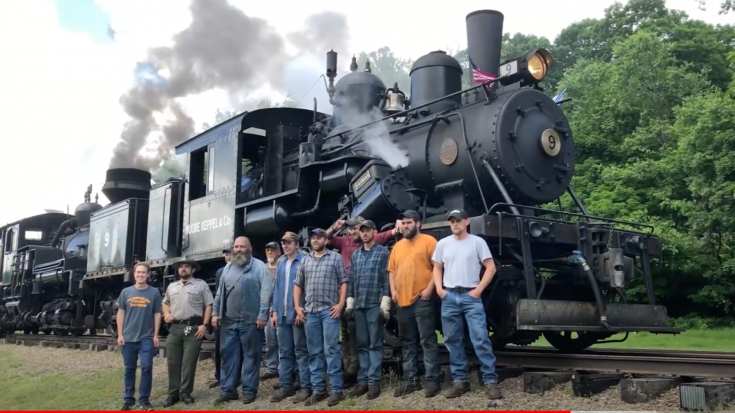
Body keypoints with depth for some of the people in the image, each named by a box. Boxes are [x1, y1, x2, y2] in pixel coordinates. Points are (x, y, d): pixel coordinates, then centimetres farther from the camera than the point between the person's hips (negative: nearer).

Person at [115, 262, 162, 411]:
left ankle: (144, 399, 6)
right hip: (128, 337, 2)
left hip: (147, 337, -1)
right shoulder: (126, 292, 4)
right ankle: (128, 399, 18)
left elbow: (157, 314, 4)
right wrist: (120, 334, 2)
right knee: (129, 369, 9)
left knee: (146, 367, -5)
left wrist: (156, 335, 0)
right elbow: (120, 313, 8)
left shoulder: (154, 293, 0)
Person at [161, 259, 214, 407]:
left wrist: (204, 324, -10)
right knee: (173, 362, 6)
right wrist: (166, 314, 9)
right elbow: (165, 302, 31)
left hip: (193, 328, -4)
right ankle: (173, 393, 15)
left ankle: (185, 393, 9)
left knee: (189, 362, -2)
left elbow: (209, 305, -1)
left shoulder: (201, 284, 2)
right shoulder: (171, 286, 17)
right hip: (174, 328, 5)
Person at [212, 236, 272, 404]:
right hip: (229, 320, 5)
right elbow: (220, 292, 16)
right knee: (228, 355, 7)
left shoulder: (260, 267, -3)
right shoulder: (228, 268, 15)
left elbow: (266, 292, -9)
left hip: (251, 320, -5)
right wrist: (216, 313, 9)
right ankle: (227, 390, 15)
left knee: (251, 355, 3)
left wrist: (262, 315, -15)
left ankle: (249, 390, 11)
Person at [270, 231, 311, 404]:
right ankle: (285, 386, 20)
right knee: (285, 352, 12)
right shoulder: (281, 262, 13)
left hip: (298, 313, -6)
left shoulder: (304, 260, -8)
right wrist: (275, 311, 9)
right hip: (283, 314, 7)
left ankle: (306, 387, 5)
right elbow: (277, 287, 14)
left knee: (301, 351, 0)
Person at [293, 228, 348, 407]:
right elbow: (297, 285, 16)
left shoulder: (336, 258, 4)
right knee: (314, 352, 7)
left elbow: (343, 282, 0)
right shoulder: (305, 261, 16)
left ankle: (336, 389, -1)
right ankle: (318, 389, 14)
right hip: (310, 311, 4)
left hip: (329, 310, -4)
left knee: (331, 350, -5)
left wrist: (340, 304, -10)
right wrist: (297, 306, 6)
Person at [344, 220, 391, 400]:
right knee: (362, 344, 8)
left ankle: (374, 381, -1)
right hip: (359, 305, 5)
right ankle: (363, 380, 12)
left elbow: (387, 279, -5)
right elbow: (350, 280, 16)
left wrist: (385, 304, -12)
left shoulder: (383, 252, 1)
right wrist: (349, 303, 9)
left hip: (375, 304, -5)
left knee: (375, 344, -2)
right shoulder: (355, 254, 16)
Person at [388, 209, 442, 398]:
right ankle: (410, 379, 17)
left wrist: (429, 288, -14)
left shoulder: (428, 241, -1)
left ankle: (432, 380, -2)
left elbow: (438, 267, -7)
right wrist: (393, 290, 6)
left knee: (428, 340, -5)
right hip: (403, 300, 7)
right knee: (407, 342, 10)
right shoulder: (398, 246, 18)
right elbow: (392, 270, 20)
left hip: (422, 299, -7)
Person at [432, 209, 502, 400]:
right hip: (449, 297, 4)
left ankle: (491, 381, -7)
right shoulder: (443, 244, 11)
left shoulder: (477, 242, 0)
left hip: (471, 296, -4)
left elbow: (491, 268, -2)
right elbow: (437, 268, 18)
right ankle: (460, 380, 16)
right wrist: (439, 289, 2)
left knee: (481, 339, -10)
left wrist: (478, 290, -10)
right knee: (453, 341, 7)